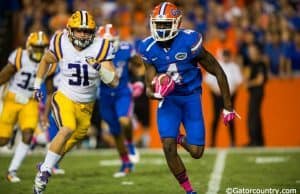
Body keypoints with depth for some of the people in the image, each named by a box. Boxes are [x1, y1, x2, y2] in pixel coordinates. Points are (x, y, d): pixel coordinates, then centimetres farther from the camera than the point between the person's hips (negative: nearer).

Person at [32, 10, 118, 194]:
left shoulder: (100, 48, -15)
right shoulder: (61, 44, -12)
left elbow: (114, 82, -17)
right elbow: (45, 60, 11)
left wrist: (100, 68, -34)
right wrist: (38, 84, 13)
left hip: (86, 105, 3)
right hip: (64, 98, -3)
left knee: (75, 137, 17)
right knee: (68, 129, -29)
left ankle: (46, 166, 43)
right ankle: (44, 171, -19)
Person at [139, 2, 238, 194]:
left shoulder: (189, 42, -20)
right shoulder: (149, 48, -9)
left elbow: (218, 72, -10)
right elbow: (150, 86, -2)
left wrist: (228, 107, -7)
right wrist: (156, 93, -29)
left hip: (191, 98, -2)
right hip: (168, 99, 2)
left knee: (196, 152, -5)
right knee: (168, 147, -15)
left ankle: (181, 139, 32)